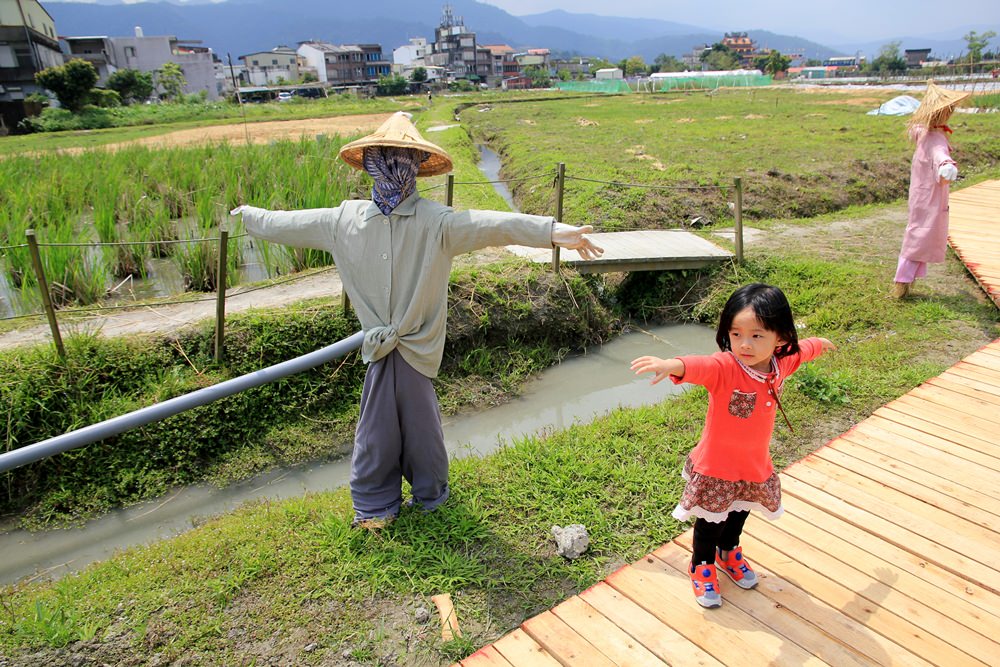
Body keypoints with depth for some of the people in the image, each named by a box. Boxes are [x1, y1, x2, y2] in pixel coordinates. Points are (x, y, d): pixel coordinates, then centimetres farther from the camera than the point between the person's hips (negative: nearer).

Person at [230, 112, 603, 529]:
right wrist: (249, 216, 30)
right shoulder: (344, 219, 3)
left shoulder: (435, 221, -11)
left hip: (416, 343, -3)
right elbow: (289, 224, 18)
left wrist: (553, 231, -36)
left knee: (418, 418, 5)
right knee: (377, 421, 10)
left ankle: (429, 493, 31)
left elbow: (492, 225, -25)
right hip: (379, 344, 3)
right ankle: (374, 503, 30)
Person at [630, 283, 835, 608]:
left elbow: (801, 351, 14)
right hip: (716, 466, -6)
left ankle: (729, 553, 57)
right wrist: (673, 365, -76)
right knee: (711, 521, 13)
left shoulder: (781, 363, -10)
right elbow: (700, 366, -53)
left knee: (739, 513, 28)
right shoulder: (725, 367, -30)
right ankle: (702, 566, 40)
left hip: (755, 464, 6)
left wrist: (819, 344, 37)